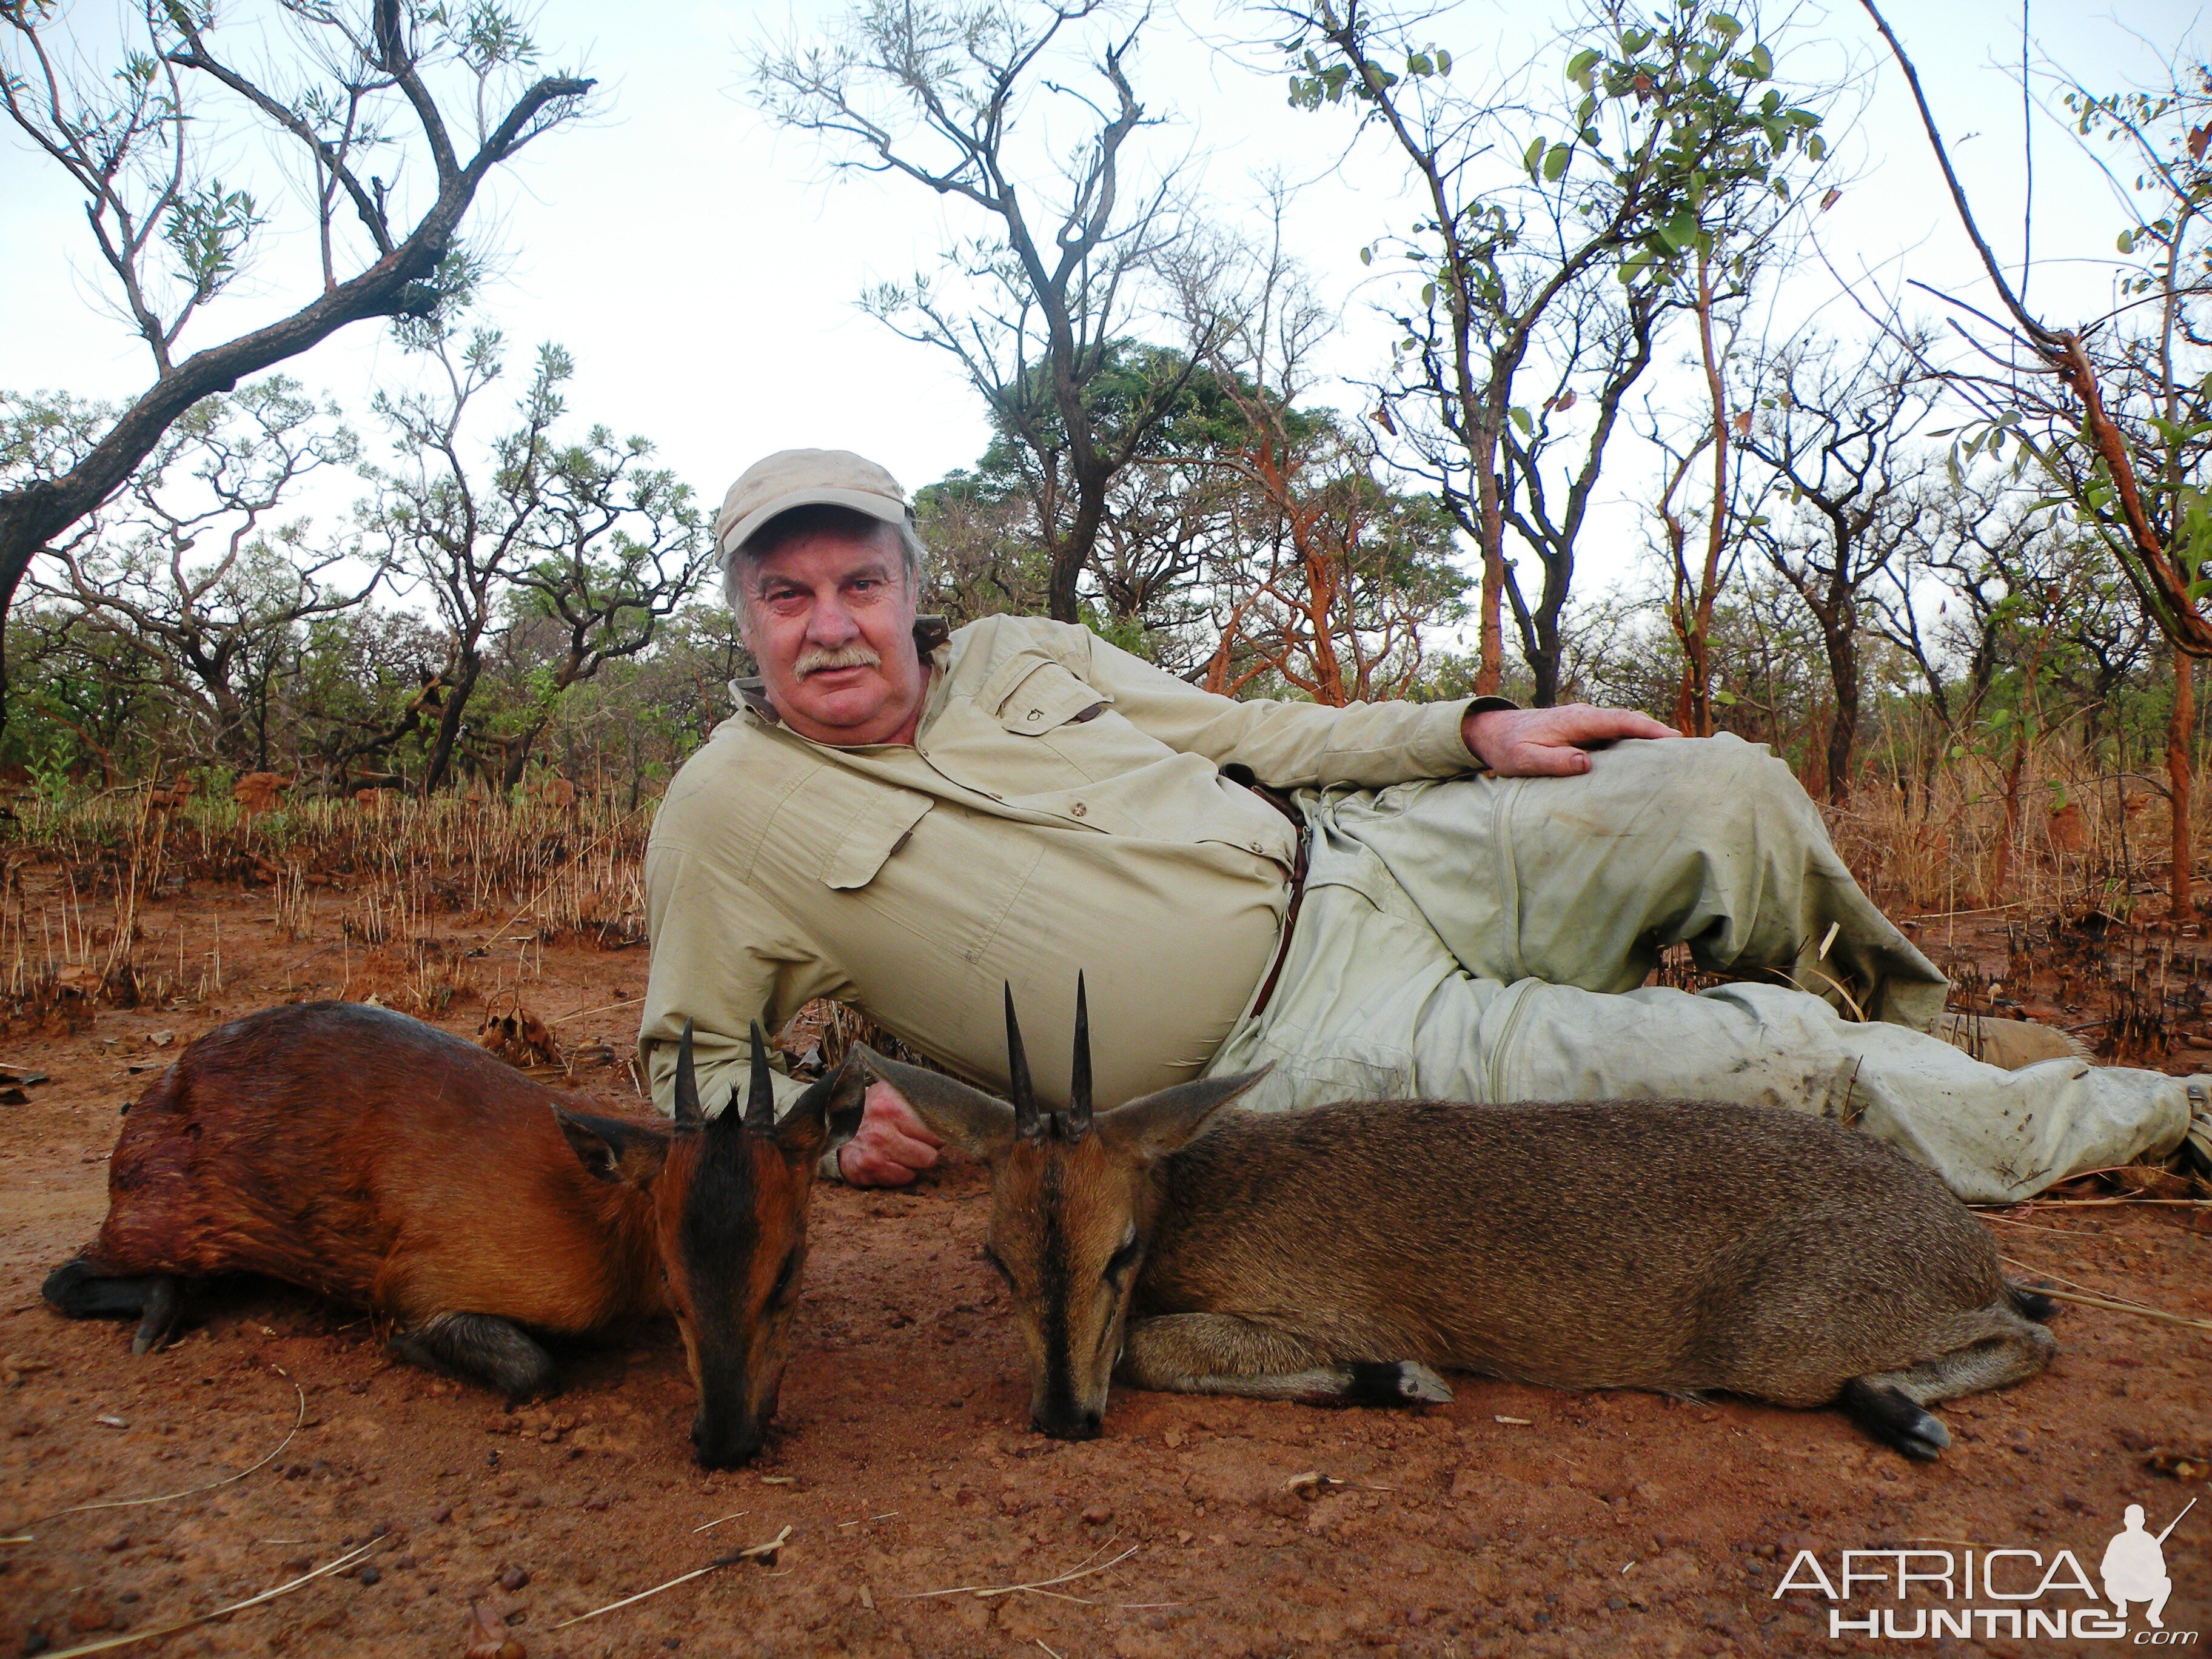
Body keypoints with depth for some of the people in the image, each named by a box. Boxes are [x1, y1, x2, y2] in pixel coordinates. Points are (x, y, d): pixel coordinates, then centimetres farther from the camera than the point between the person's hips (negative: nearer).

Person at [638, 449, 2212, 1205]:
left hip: (1352, 860, 6)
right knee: (1763, 1062, -16)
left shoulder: (1020, 654, 6)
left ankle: (1901, 1040, 32)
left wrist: (1473, 731, 3)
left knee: (1727, 795, 0)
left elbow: (1240, 732, 11)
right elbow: (692, 1061, 3)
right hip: (1289, 1052, -6)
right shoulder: (728, 816, -5)